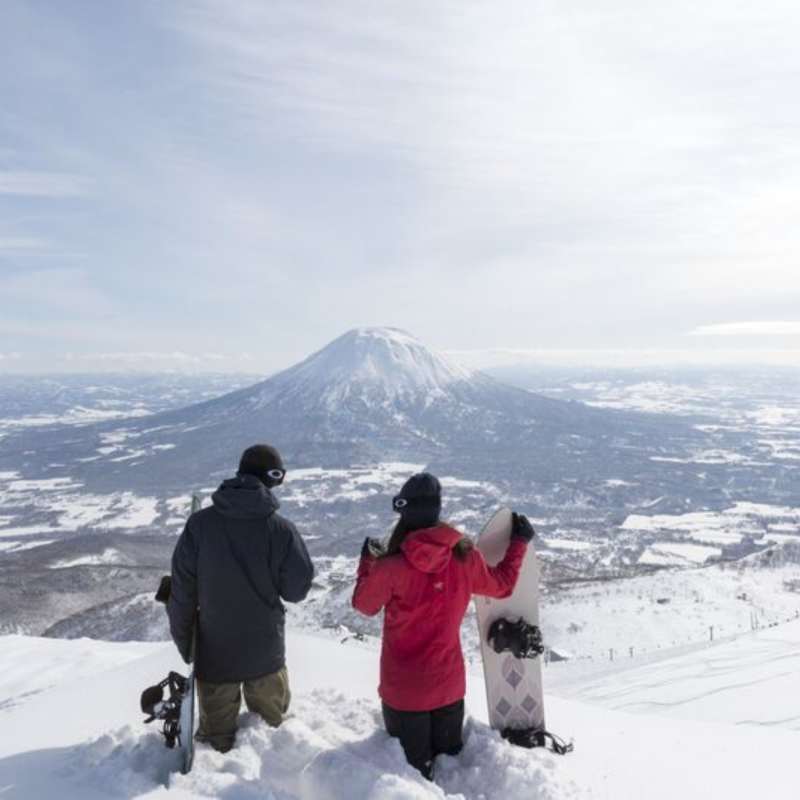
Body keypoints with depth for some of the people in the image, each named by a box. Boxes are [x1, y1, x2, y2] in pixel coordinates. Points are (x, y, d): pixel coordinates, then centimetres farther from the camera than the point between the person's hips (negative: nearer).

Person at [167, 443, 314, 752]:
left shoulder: (200, 524, -16)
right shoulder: (281, 530, -20)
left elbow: (182, 591, -9)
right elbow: (296, 590, -11)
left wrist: (183, 640, 4)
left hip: (213, 652, 1)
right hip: (265, 651, 0)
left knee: (216, 732, 22)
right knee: (271, 721, 25)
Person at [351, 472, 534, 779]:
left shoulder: (391, 567, -25)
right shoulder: (466, 558, -15)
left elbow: (364, 604, -4)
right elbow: (502, 585, 4)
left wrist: (367, 562, 11)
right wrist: (519, 542, 17)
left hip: (403, 687, -3)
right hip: (449, 682, 3)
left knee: (413, 769, 17)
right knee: (450, 757, 25)